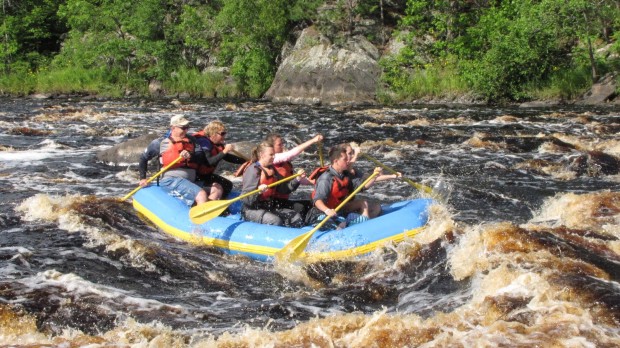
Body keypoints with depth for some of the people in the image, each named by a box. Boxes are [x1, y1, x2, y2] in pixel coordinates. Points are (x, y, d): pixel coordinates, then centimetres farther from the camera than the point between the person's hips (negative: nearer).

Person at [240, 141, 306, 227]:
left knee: (297, 218, -4)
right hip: (252, 210, -8)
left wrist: (297, 179, 2)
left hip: (270, 207, 9)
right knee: (276, 221, -33)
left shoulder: (272, 169, 12)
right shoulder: (252, 170, -13)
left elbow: (284, 188, 15)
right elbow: (244, 198, -19)